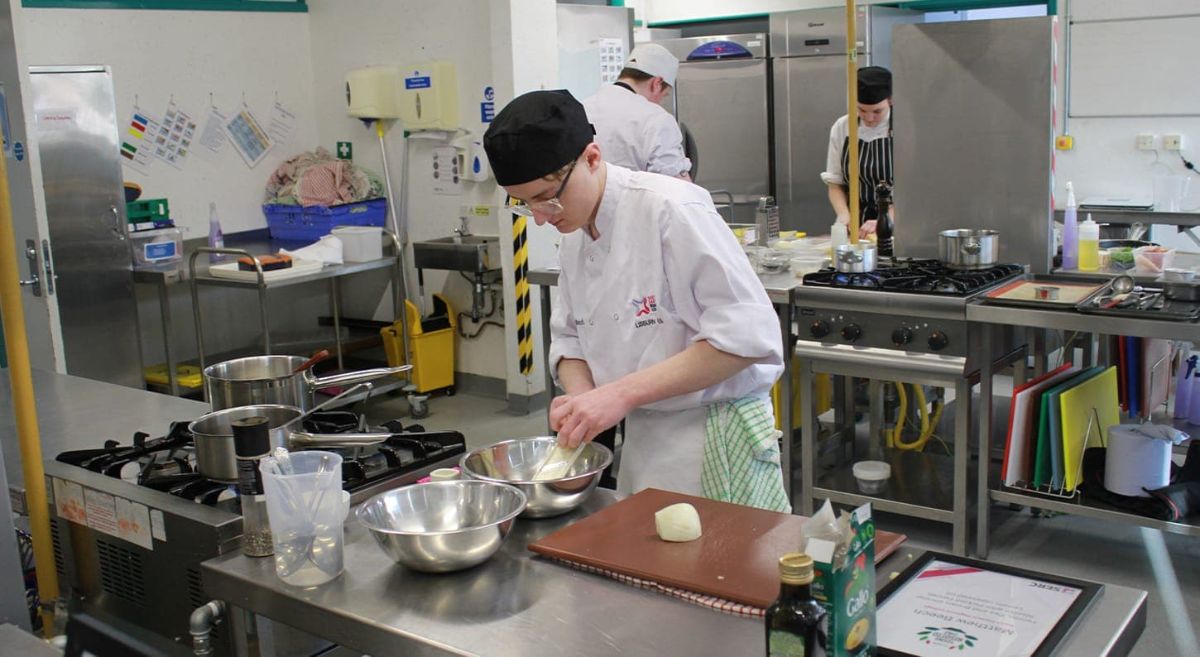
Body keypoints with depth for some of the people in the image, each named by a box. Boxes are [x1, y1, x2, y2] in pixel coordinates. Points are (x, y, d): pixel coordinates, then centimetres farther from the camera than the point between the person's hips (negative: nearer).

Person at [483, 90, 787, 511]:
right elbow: (569, 339, 14)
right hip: (641, 440, 7)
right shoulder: (575, 235, 6)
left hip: (716, 444, -7)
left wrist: (621, 393, -24)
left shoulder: (671, 210, -19)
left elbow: (748, 336, -24)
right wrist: (582, 396, -9)